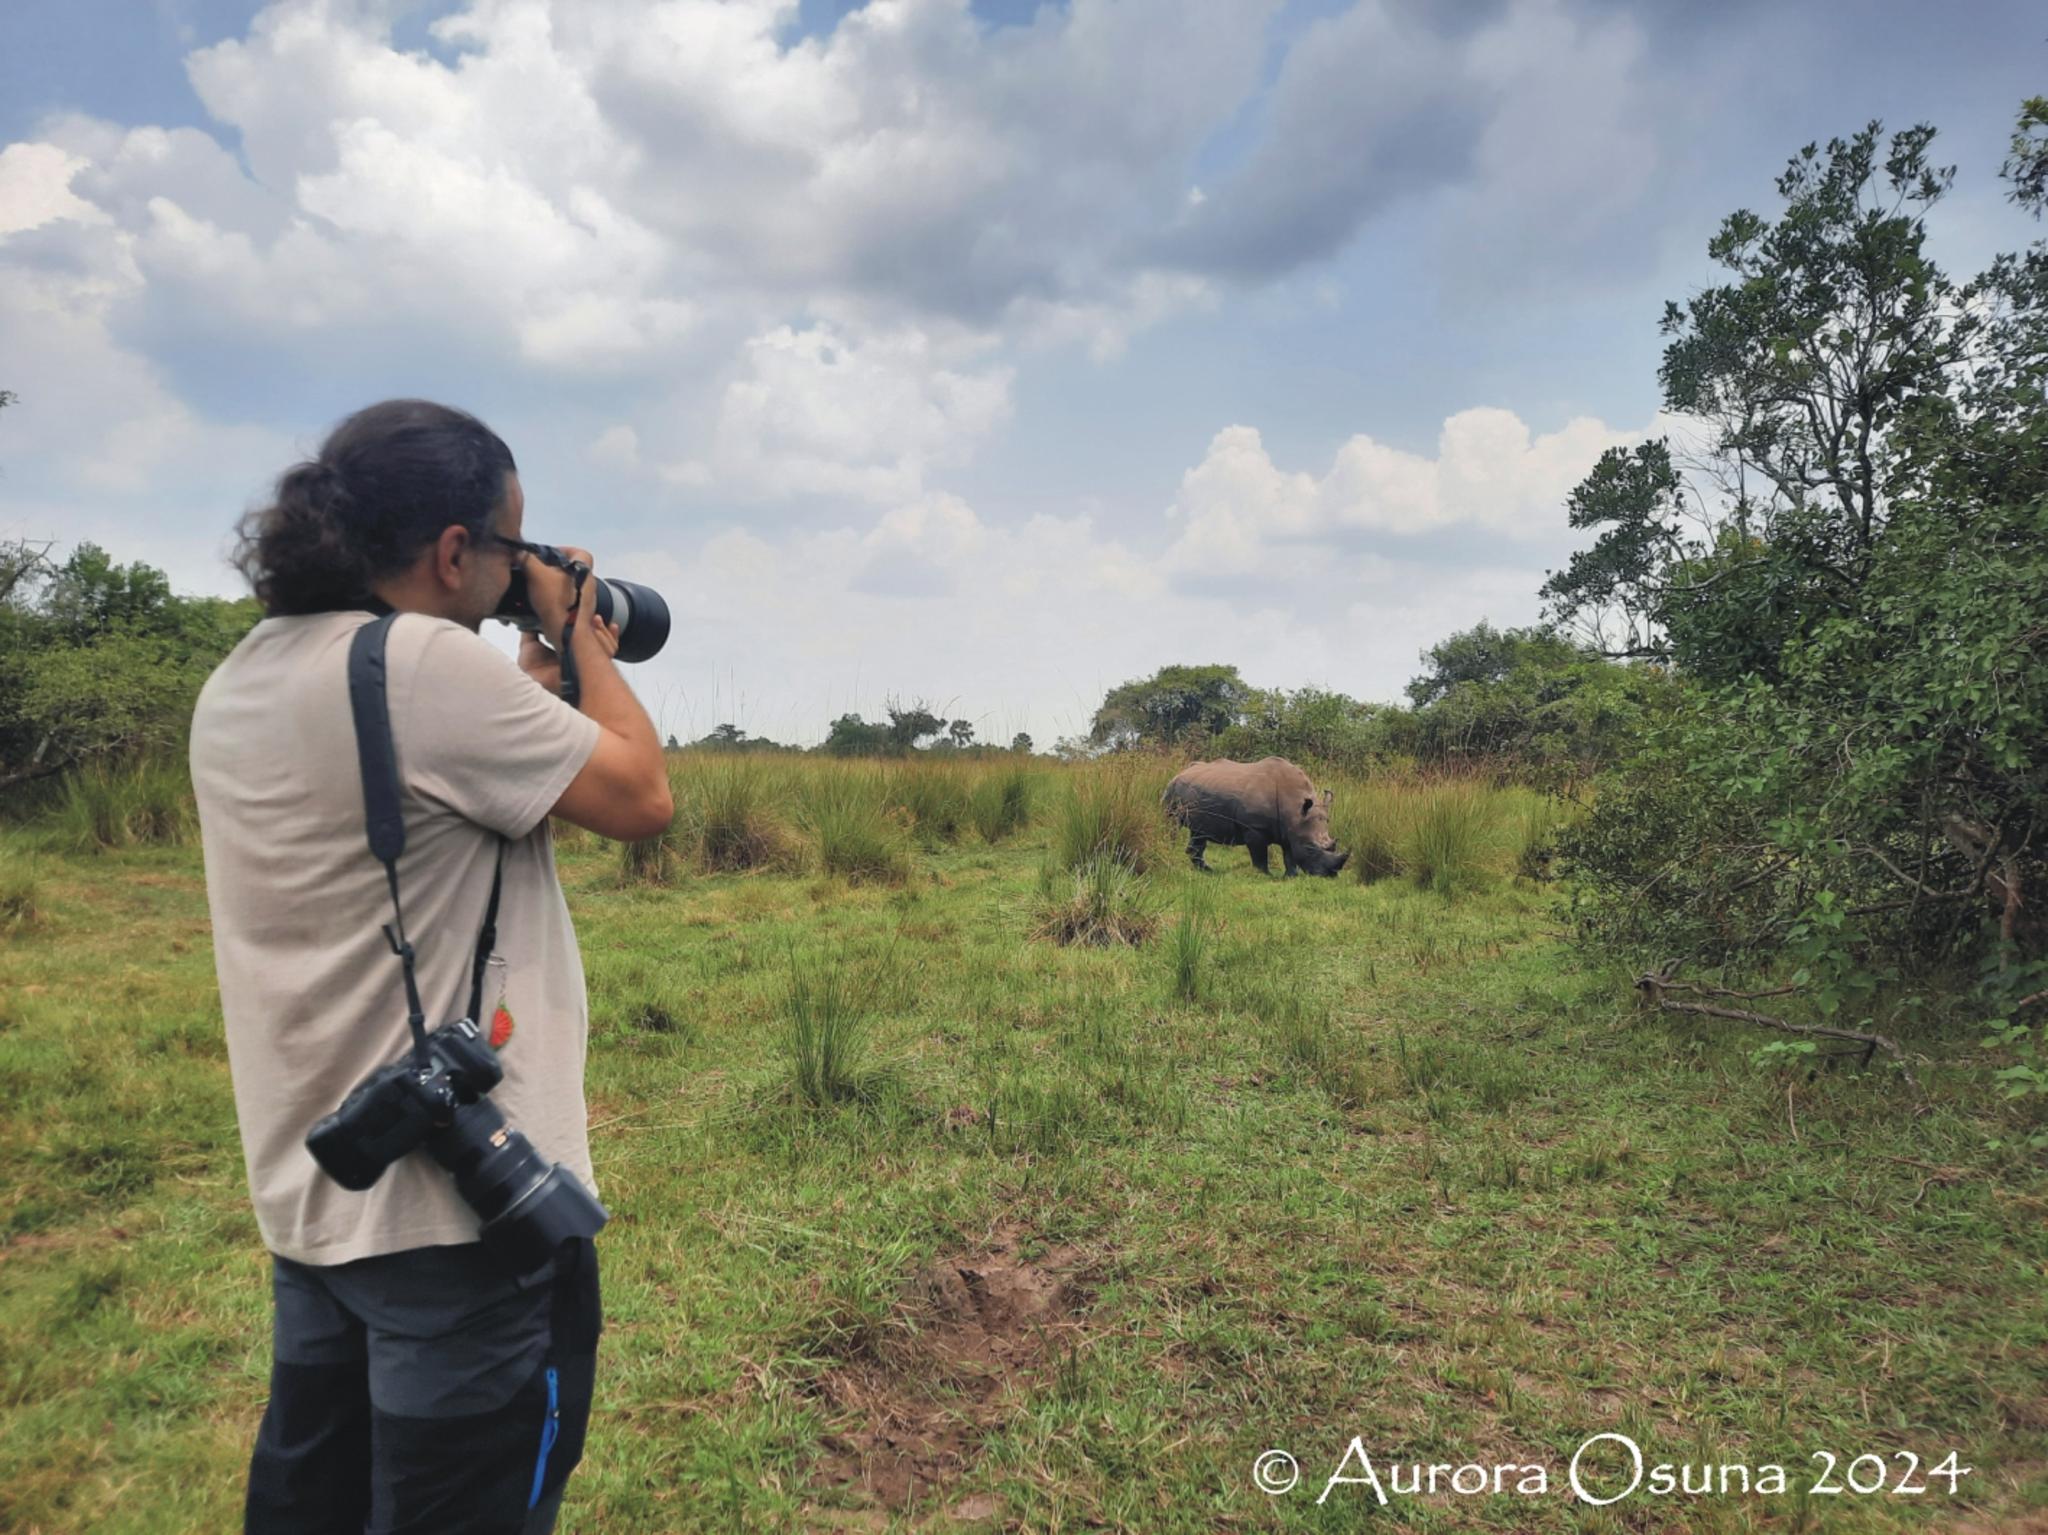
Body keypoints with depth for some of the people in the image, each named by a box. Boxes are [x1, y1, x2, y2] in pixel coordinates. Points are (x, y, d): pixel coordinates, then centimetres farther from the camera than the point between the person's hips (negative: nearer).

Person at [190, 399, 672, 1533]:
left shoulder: (237, 685, 6)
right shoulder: (425, 662, -22)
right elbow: (640, 798, -14)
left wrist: (539, 682, 15)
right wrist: (579, 640, -2)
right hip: (463, 1208, -9)